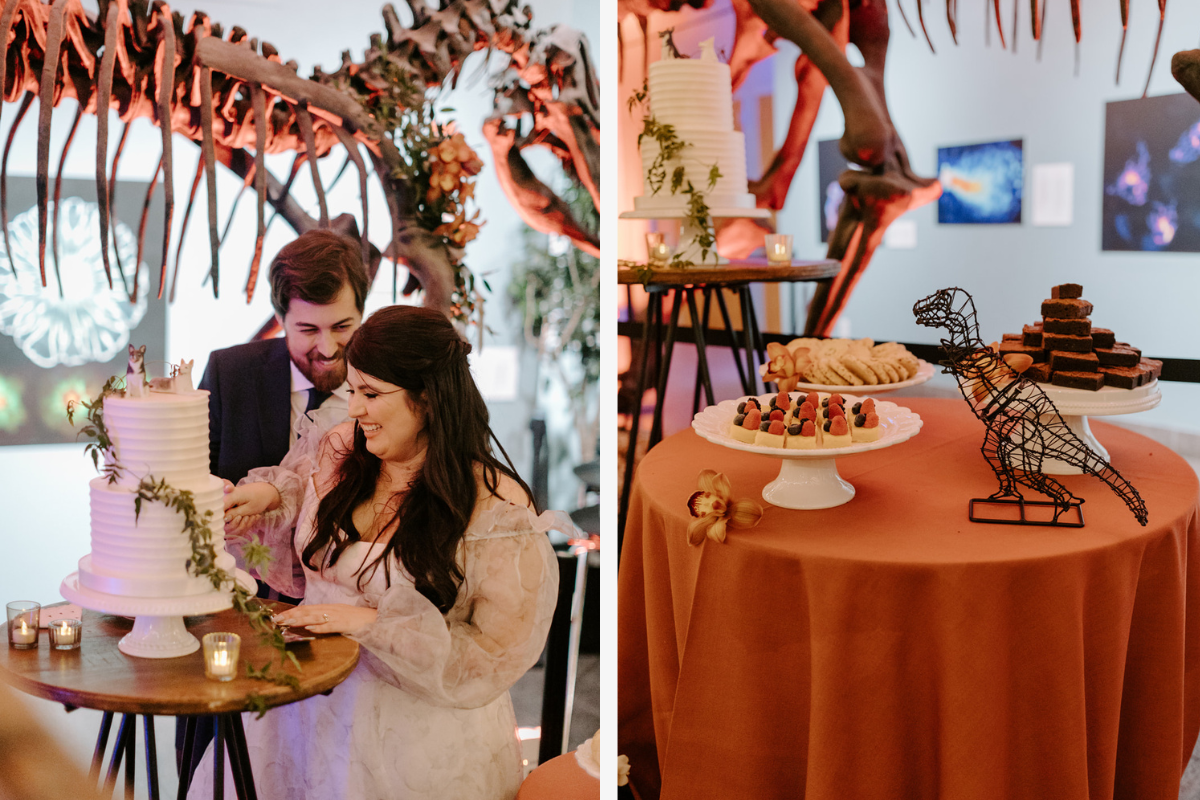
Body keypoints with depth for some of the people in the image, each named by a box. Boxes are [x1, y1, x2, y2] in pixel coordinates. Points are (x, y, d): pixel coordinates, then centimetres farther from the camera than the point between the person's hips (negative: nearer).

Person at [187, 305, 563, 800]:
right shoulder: (339, 453, 1)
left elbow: (494, 658, -16)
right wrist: (270, 495, 0)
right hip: (312, 699, 5)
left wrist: (371, 622, -20)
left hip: (421, 724, -5)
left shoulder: (498, 510, -16)